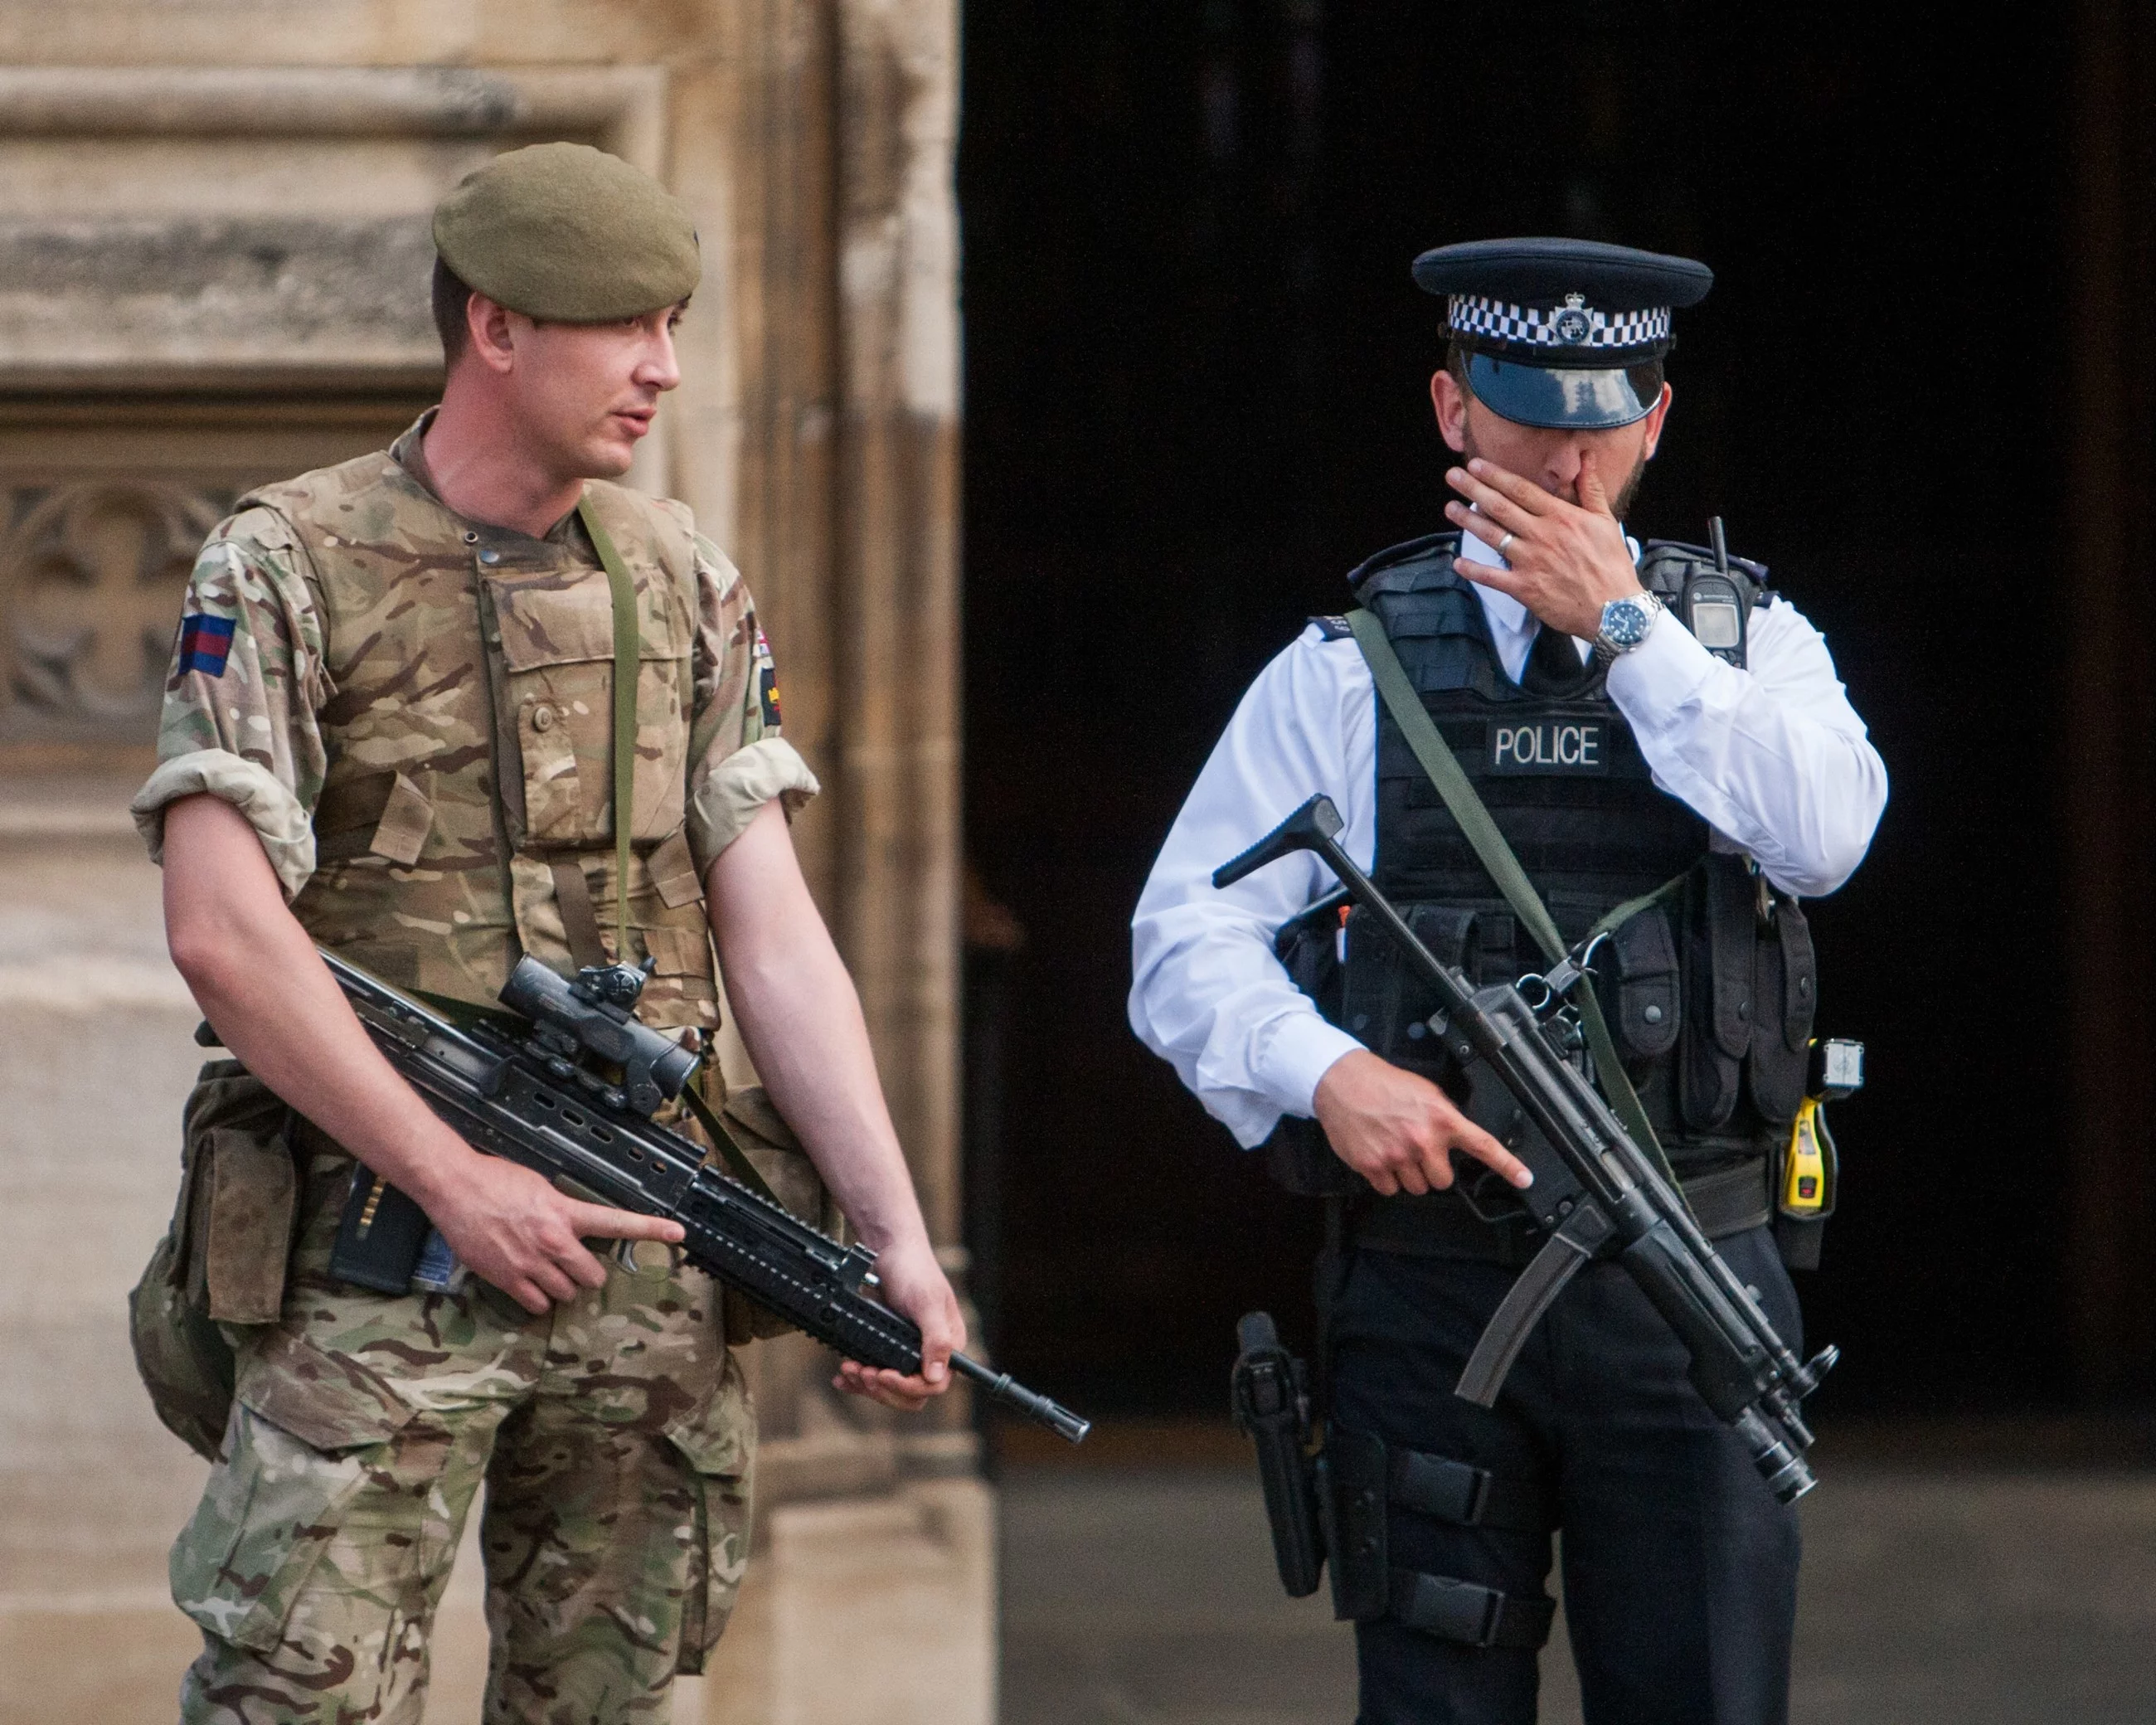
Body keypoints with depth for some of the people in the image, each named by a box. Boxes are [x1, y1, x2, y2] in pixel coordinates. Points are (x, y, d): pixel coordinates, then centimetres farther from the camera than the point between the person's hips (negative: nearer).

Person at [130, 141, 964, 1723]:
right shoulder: (288, 572, -3)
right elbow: (223, 933, -11)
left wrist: (897, 1232, -3)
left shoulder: (685, 583, 11)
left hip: (645, 1255, 5)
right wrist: (460, 1180, -14)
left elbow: (773, 936, 8)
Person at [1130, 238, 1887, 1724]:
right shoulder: (1346, 671, 8)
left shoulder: (1749, 642, 10)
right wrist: (1326, 1072, -17)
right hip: (1430, 1296, 0)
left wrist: (1620, 629, -10)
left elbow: (1821, 836, -11)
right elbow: (1190, 939, 2)